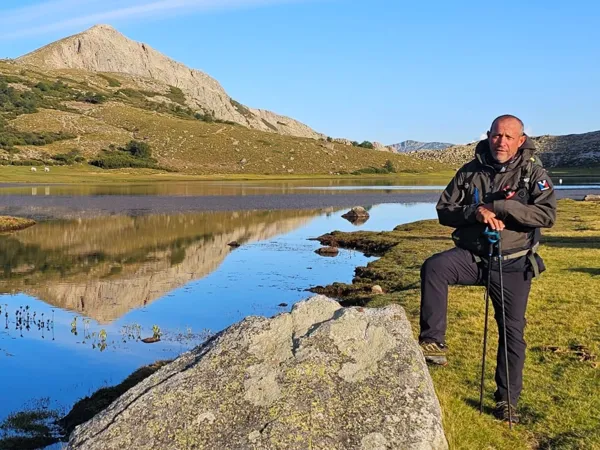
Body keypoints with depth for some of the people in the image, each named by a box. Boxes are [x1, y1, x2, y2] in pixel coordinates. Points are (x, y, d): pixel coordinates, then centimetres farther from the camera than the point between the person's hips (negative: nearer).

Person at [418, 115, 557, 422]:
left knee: (512, 331, 7)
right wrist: (475, 211, -18)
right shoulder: (469, 172, 2)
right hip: (471, 256, 1)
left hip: (512, 264, 0)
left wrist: (499, 207, -24)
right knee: (433, 268, -30)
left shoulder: (533, 173, -4)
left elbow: (547, 215, -18)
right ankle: (433, 342, -23)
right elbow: (444, 211, 1)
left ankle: (507, 400, 25)